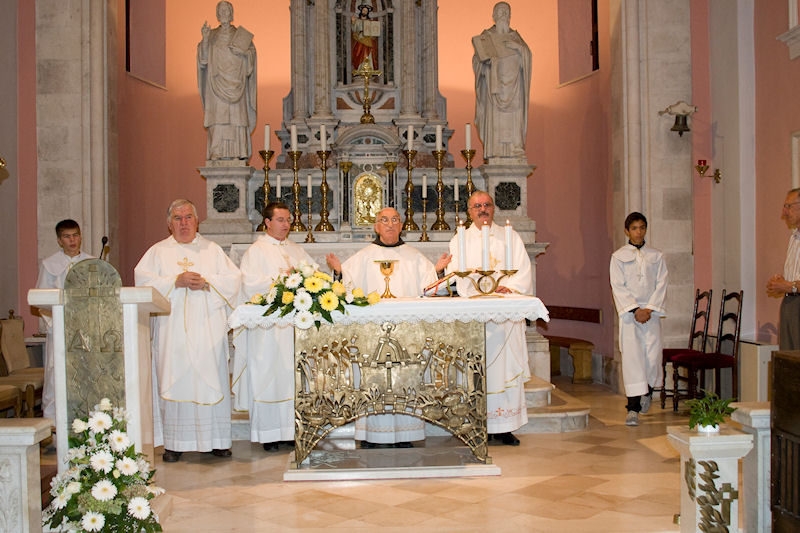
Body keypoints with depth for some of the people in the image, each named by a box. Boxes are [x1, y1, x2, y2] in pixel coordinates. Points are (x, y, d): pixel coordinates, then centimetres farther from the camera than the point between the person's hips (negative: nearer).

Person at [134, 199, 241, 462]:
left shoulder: (212, 250, 15)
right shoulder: (158, 251, 13)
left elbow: (234, 278, 6)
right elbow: (142, 279, -2)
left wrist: (207, 282, -11)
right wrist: (176, 281, -12)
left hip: (208, 327, 1)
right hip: (173, 329, 0)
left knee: (211, 379, -3)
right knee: (174, 379, -4)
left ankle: (217, 440, 3)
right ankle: (174, 443, 0)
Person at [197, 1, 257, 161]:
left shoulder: (240, 35, 11)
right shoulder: (212, 35, 12)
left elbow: (251, 53, 2)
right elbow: (204, 58, 2)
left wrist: (240, 50, -17)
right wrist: (205, 39, -12)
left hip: (235, 82, 0)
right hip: (216, 83, 0)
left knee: (236, 117, -7)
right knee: (217, 117, -8)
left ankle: (237, 154, -7)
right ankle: (216, 154, -11)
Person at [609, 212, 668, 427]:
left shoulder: (656, 256, 11)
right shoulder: (618, 257, 5)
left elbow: (661, 284, 4)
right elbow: (618, 287, -1)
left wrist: (649, 309, -9)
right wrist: (635, 309, -12)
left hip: (652, 311, 2)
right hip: (629, 311, -2)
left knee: (653, 356, -3)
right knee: (631, 356, -8)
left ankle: (647, 390, 29)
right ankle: (633, 408, -7)